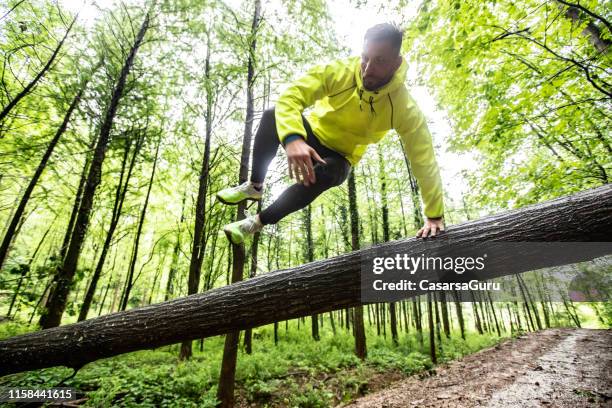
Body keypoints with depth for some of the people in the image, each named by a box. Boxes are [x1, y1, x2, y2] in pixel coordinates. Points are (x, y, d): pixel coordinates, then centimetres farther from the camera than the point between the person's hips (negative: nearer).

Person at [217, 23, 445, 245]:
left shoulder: (404, 108, -24)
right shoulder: (340, 71, -23)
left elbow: (424, 162, -22)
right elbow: (291, 96, -29)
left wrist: (435, 216, -25)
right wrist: (292, 138, -49)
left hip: (339, 157, -1)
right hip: (312, 134, 2)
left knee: (322, 175, -37)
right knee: (272, 117, -27)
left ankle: (258, 222, -17)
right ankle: (255, 187, -6)